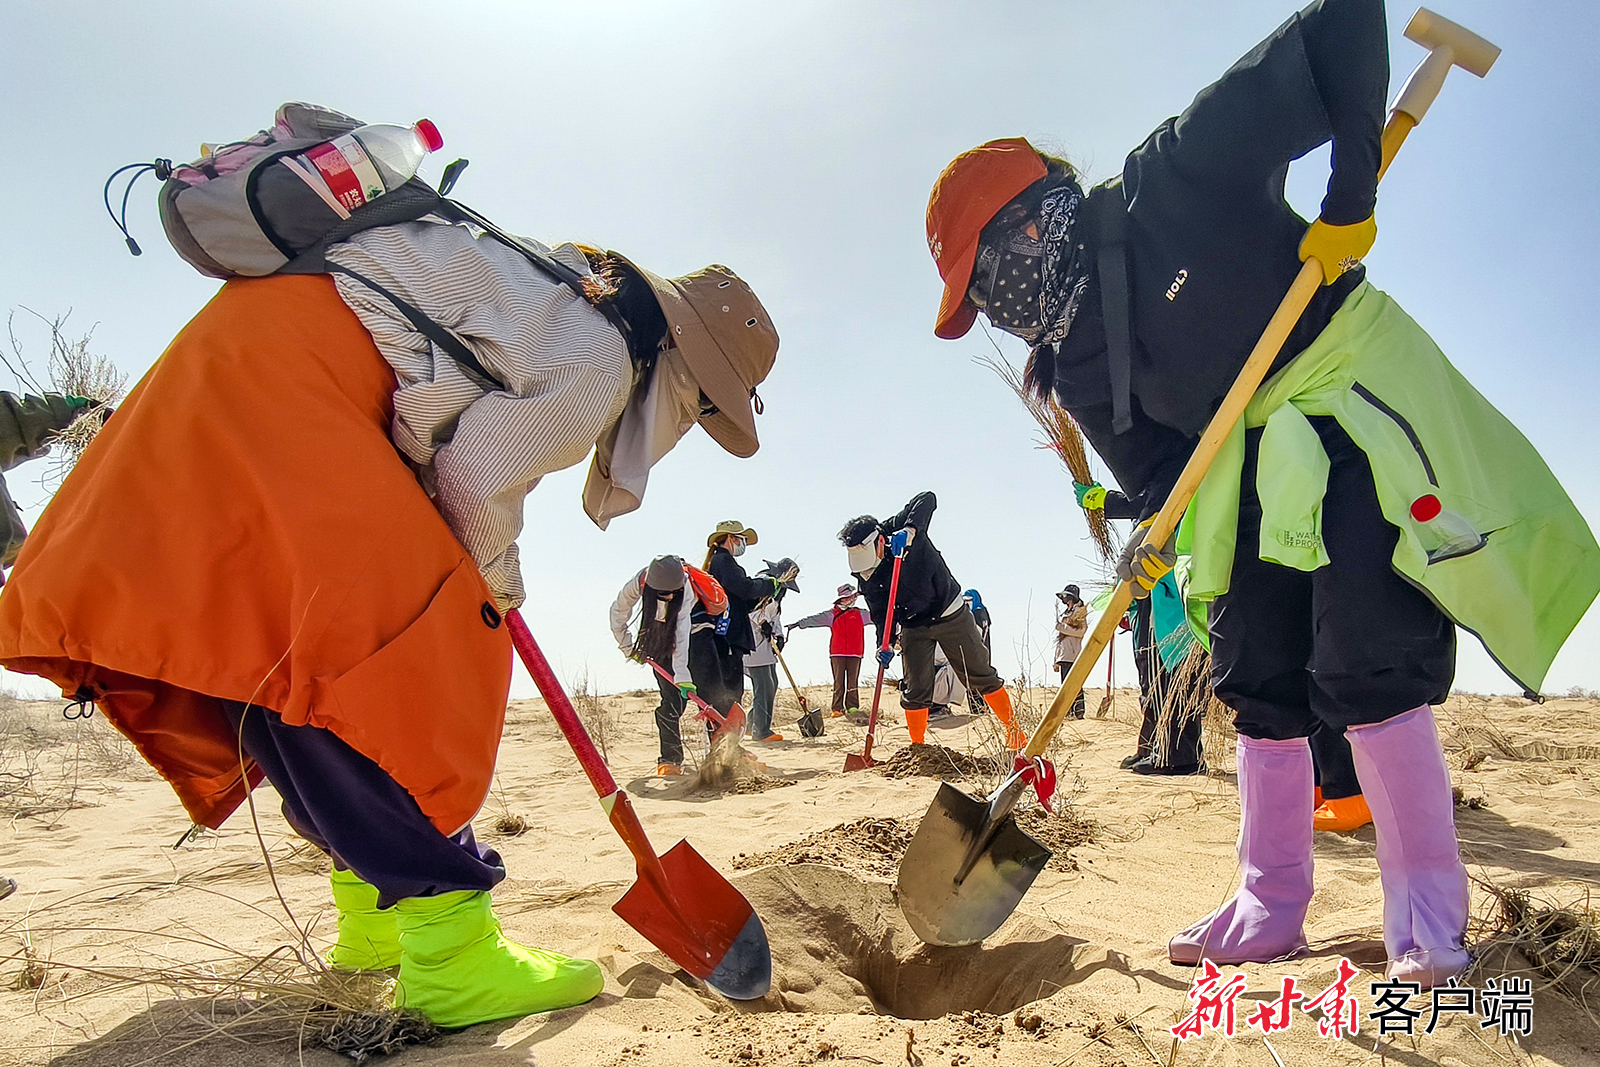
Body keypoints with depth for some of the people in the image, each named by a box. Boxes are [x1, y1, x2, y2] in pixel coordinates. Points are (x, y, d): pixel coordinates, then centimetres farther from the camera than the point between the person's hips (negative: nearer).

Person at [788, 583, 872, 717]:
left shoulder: (861, 614, 11)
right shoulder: (832, 615, 6)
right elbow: (815, 619, -1)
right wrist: (799, 623, -11)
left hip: (855, 654, 1)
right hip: (837, 654, -1)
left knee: (853, 681, 0)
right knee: (838, 682, 0)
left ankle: (853, 707, 3)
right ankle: (837, 708, 1)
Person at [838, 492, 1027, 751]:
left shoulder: (898, 530, -21)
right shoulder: (866, 575, -9)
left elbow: (927, 499, -32)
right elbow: (880, 613, -8)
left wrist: (910, 530, -46)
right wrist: (885, 643, -25)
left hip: (951, 615, -3)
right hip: (913, 628, 3)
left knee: (980, 676, 6)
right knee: (915, 690, -1)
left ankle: (1014, 730, 20)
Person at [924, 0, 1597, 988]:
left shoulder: (1176, 178, -19)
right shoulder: (1078, 368, -1)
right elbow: (1154, 467, 2)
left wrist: (1349, 198, -25)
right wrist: (1153, 536, -18)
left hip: (1364, 410, -6)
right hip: (1257, 467, 6)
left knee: (1368, 672, -11)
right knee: (1259, 686, 4)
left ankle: (1429, 917, 7)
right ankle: (1271, 907, 17)